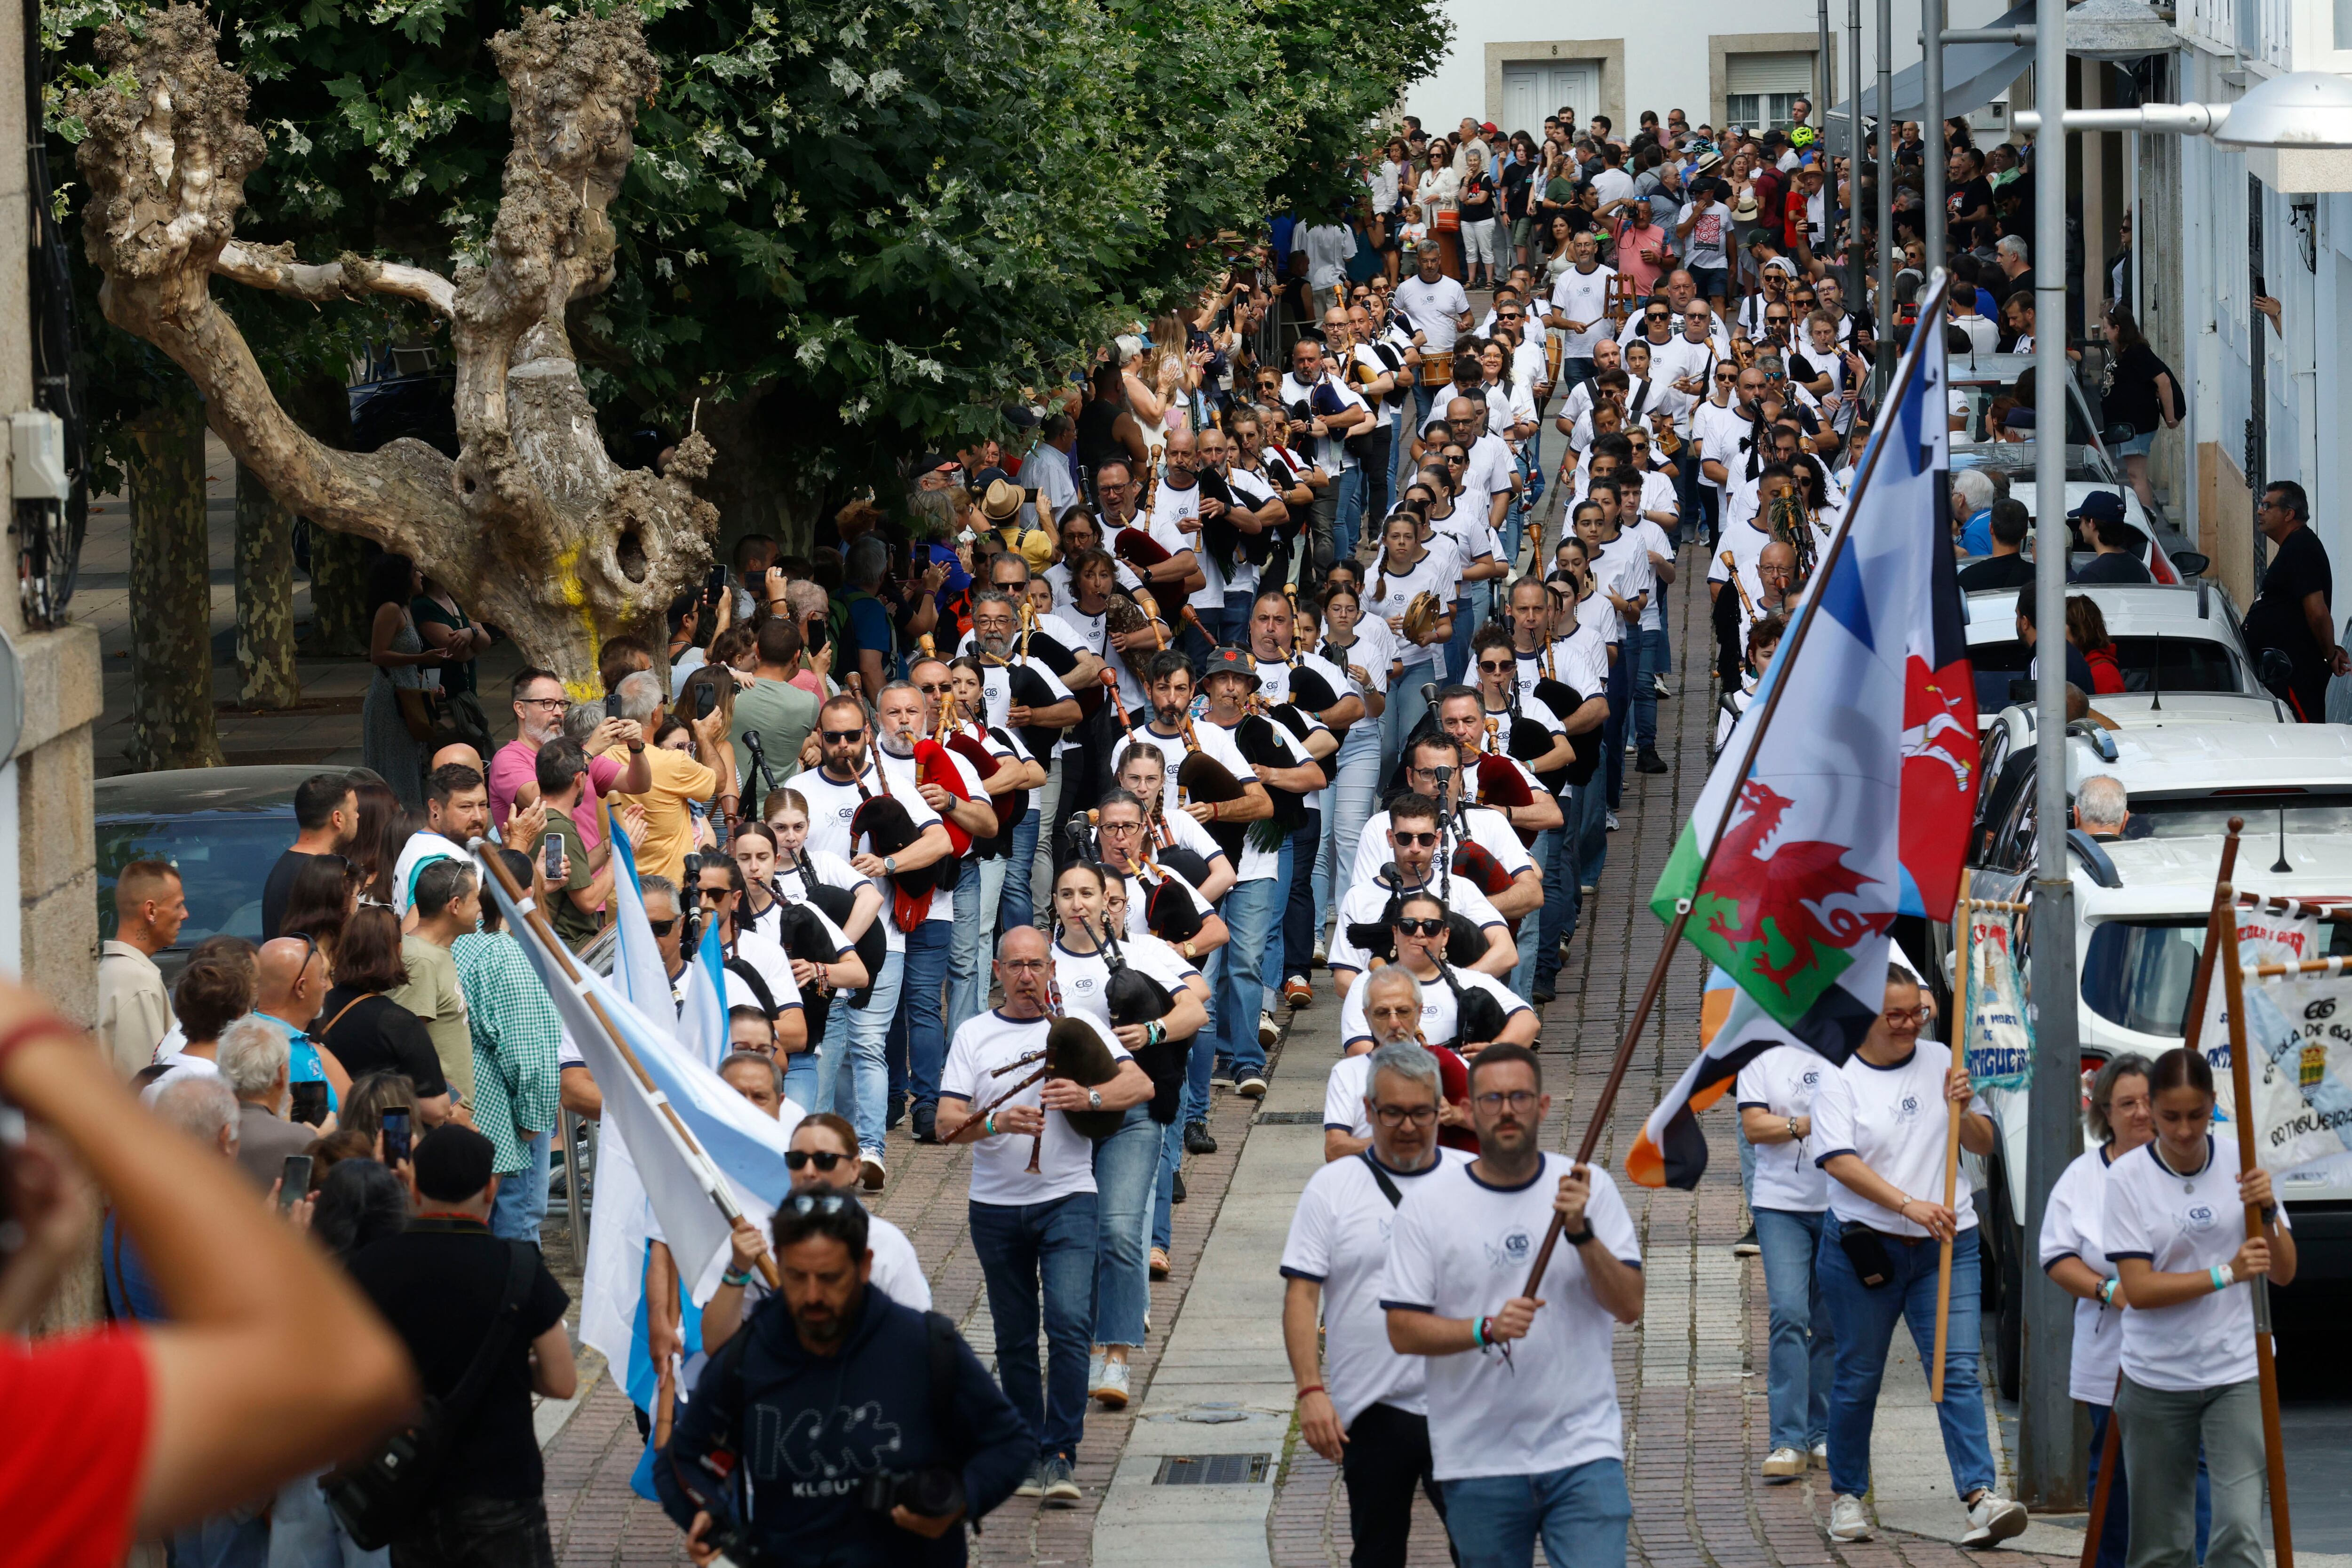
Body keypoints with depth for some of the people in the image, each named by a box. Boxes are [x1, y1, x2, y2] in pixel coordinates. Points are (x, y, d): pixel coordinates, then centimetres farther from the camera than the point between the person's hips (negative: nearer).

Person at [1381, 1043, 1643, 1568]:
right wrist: (1487, 1330, -20)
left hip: (1583, 1451, 0)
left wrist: (1580, 1231, -18)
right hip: (1479, 1463, 0)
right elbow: (1402, 1331, -3)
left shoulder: (1589, 1188, 3)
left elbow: (1629, 1306, -3)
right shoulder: (1428, 1203, 0)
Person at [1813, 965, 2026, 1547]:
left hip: (1946, 1247, 2)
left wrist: (1963, 1109, -8)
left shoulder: (1940, 1062, 9)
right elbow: (1840, 1161, -14)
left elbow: (1984, 1144, 14)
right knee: (1858, 1378, 6)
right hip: (1863, 1247, -2)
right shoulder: (1839, 1080, -2)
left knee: (1959, 1371, -10)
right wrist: (1908, 1205, -25)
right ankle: (1847, 1496, 21)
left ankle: (1980, 1497, -19)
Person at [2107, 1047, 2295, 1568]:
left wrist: (2268, 1211, -14)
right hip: (2155, 1380, 0)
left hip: (2236, 1373, 1)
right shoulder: (2127, 1178, -7)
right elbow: (2138, 1288, -13)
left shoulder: (2240, 1162, 0)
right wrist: (2227, 1274, -24)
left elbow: (2283, 1272, 5)